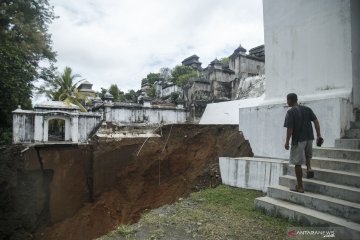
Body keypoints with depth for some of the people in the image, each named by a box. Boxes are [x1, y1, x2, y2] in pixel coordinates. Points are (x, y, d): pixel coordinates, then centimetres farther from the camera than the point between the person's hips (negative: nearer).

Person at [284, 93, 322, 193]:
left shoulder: (290, 112, -11)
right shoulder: (307, 109, 8)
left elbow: (290, 128, -16)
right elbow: (316, 121, 3)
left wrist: (287, 142, -9)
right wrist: (318, 135, 6)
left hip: (298, 140, -6)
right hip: (309, 137, 6)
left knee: (297, 163, 4)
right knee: (308, 155, 34)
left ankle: (299, 186, 11)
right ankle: (309, 168, 8)